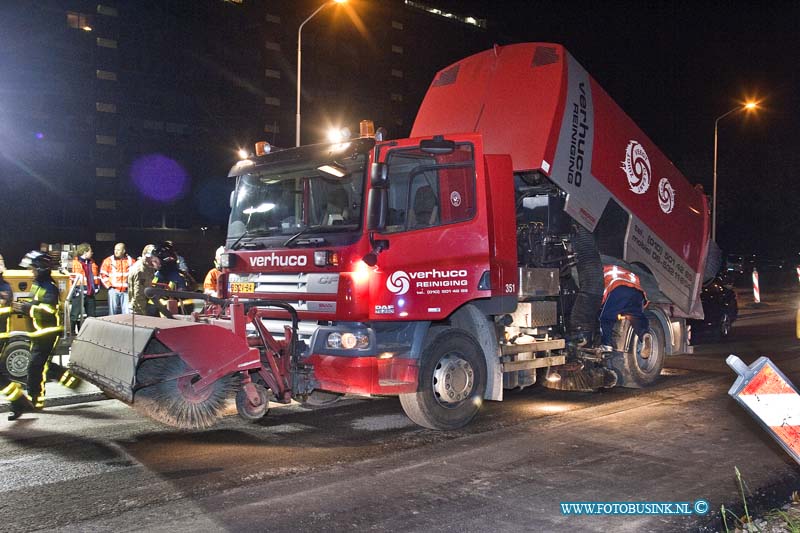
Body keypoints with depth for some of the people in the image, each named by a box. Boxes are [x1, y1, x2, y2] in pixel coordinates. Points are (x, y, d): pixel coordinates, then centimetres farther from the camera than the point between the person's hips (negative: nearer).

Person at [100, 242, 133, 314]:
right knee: (113, 312, 3)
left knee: (127, 313, 0)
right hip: (114, 290, -1)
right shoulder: (108, 261, 2)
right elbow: (103, 274, 4)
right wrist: (109, 285, -2)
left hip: (126, 290, 1)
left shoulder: (130, 261, 4)